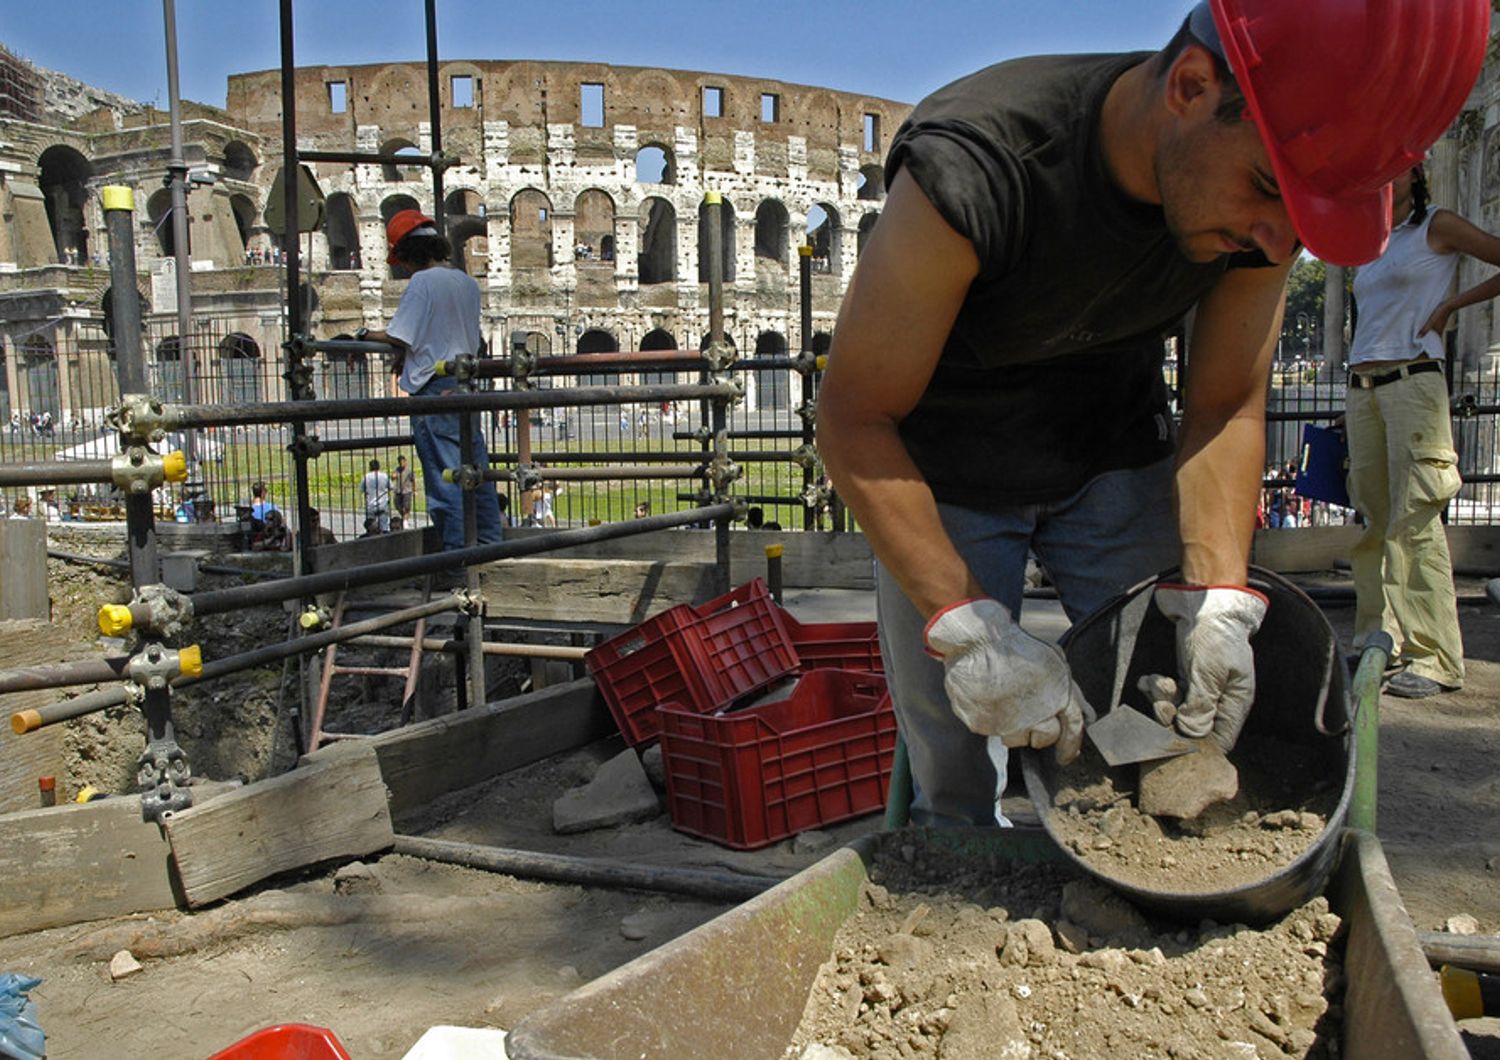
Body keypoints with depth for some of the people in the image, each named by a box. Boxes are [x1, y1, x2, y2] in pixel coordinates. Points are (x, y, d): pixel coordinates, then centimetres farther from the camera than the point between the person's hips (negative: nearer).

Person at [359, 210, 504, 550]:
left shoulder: (422, 282, -11)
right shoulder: (467, 282, 12)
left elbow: (398, 338, -14)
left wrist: (366, 335, 6)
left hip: (434, 387, -8)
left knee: (443, 474, -3)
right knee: (475, 468, 14)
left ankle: (458, 549, -1)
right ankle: (489, 542, 21)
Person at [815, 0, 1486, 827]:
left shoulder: (1261, 204, -18)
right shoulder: (971, 169, -35)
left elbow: (1224, 409, -7)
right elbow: (853, 417, -28)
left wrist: (1217, 599, -22)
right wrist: (968, 628, -32)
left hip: (1117, 462, 4)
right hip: (947, 478, -3)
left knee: (1172, 720, 2)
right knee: (953, 782, -1)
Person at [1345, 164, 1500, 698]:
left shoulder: (1438, 226, 4)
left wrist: (1450, 305, -3)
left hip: (1413, 379, -6)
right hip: (1361, 387, 6)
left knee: (1414, 520, -13)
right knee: (1373, 522, 5)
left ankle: (1434, 658, -11)